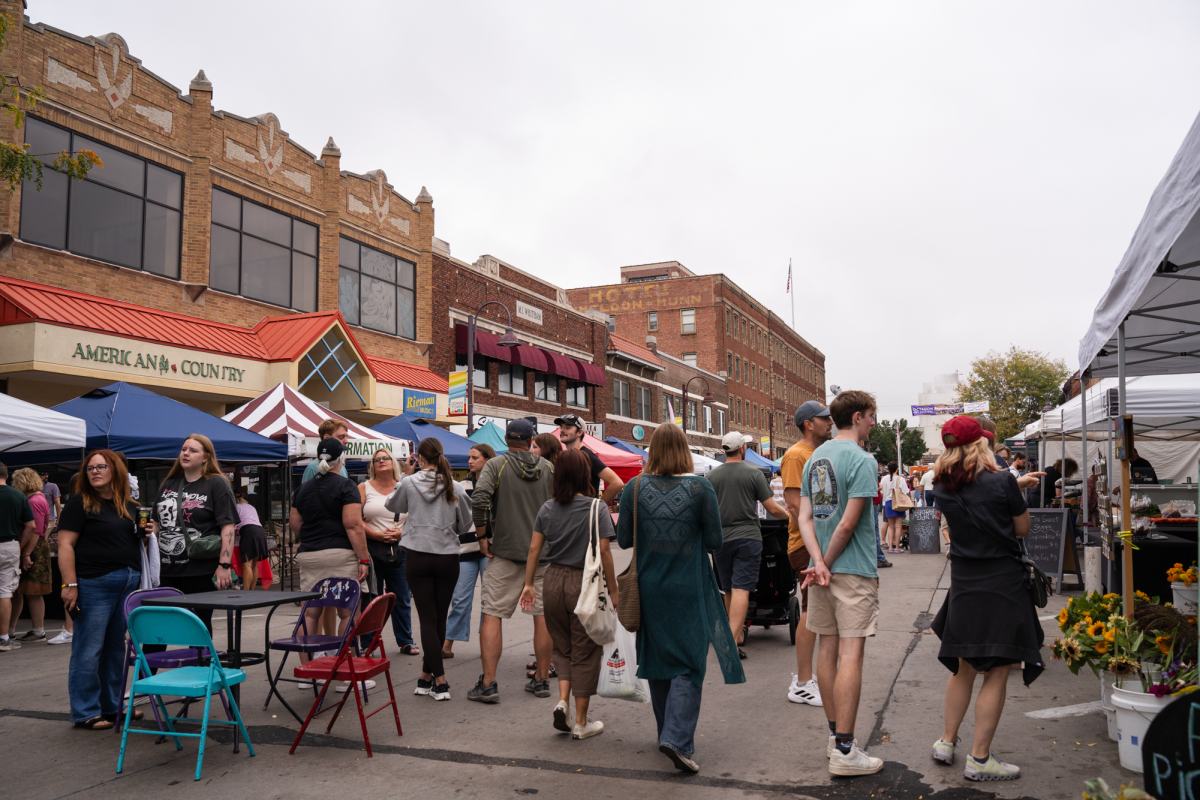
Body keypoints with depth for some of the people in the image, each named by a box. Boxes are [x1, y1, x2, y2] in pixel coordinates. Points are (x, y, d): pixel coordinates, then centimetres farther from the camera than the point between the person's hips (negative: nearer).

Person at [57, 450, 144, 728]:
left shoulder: (131, 506, 15)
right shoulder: (79, 504, -3)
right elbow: (65, 545, -9)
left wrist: (146, 533, 8)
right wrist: (70, 585, -16)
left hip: (130, 582, 6)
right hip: (95, 585, -6)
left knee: (117, 648, 13)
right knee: (89, 651, -2)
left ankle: (112, 705, 23)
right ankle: (85, 713, 8)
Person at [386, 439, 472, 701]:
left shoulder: (409, 483, -5)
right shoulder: (455, 487, -2)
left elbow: (391, 504, 16)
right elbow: (465, 524, 8)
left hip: (417, 556, -1)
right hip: (448, 558, 1)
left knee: (428, 618, 1)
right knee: (440, 618, 12)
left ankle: (440, 682, -4)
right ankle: (426, 676, 21)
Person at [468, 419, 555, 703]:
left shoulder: (496, 465, -3)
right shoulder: (548, 468, 6)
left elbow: (479, 499, -18)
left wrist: (483, 536, -7)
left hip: (506, 550, -3)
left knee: (492, 615, 3)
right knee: (543, 615, 9)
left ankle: (488, 683, 0)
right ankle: (542, 679, 16)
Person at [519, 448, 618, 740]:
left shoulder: (547, 508, 4)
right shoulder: (596, 508, -10)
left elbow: (534, 548, 5)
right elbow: (603, 551, -13)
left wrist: (528, 584, 13)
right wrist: (613, 589, -6)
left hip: (553, 581, 4)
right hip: (585, 584, -4)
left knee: (563, 647, 21)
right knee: (584, 652, 7)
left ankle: (562, 701, 3)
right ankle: (581, 722, 15)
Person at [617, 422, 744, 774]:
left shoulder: (635, 488, -5)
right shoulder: (700, 488, -9)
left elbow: (623, 539, 0)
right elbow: (715, 541, -6)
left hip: (650, 587, 3)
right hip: (689, 589, -3)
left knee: (658, 658, 16)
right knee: (690, 664, 3)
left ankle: (668, 732, 28)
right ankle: (678, 739, -10)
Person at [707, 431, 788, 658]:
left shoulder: (711, 476, 4)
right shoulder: (754, 473, -3)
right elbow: (772, 509, -3)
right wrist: (790, 516, 17)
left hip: (720, 539, 3)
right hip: (747, 537, -3)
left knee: (729, 591, 15)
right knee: (741, 590, -6)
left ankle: (736, 633, 28)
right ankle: (733, 642, -14)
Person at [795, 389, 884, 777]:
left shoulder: (815, 458, 12)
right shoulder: (862, 460, -13)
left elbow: (805, 518, 5)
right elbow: (848, 523, -18)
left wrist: (819, 562, -5)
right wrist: (826, 564, -8)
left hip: (825, 568, 8)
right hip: (854, 570, -8)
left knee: (828, 650, 13)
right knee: (851, 654, -5)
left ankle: (835, 734, 25)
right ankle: (844, 751, -2)